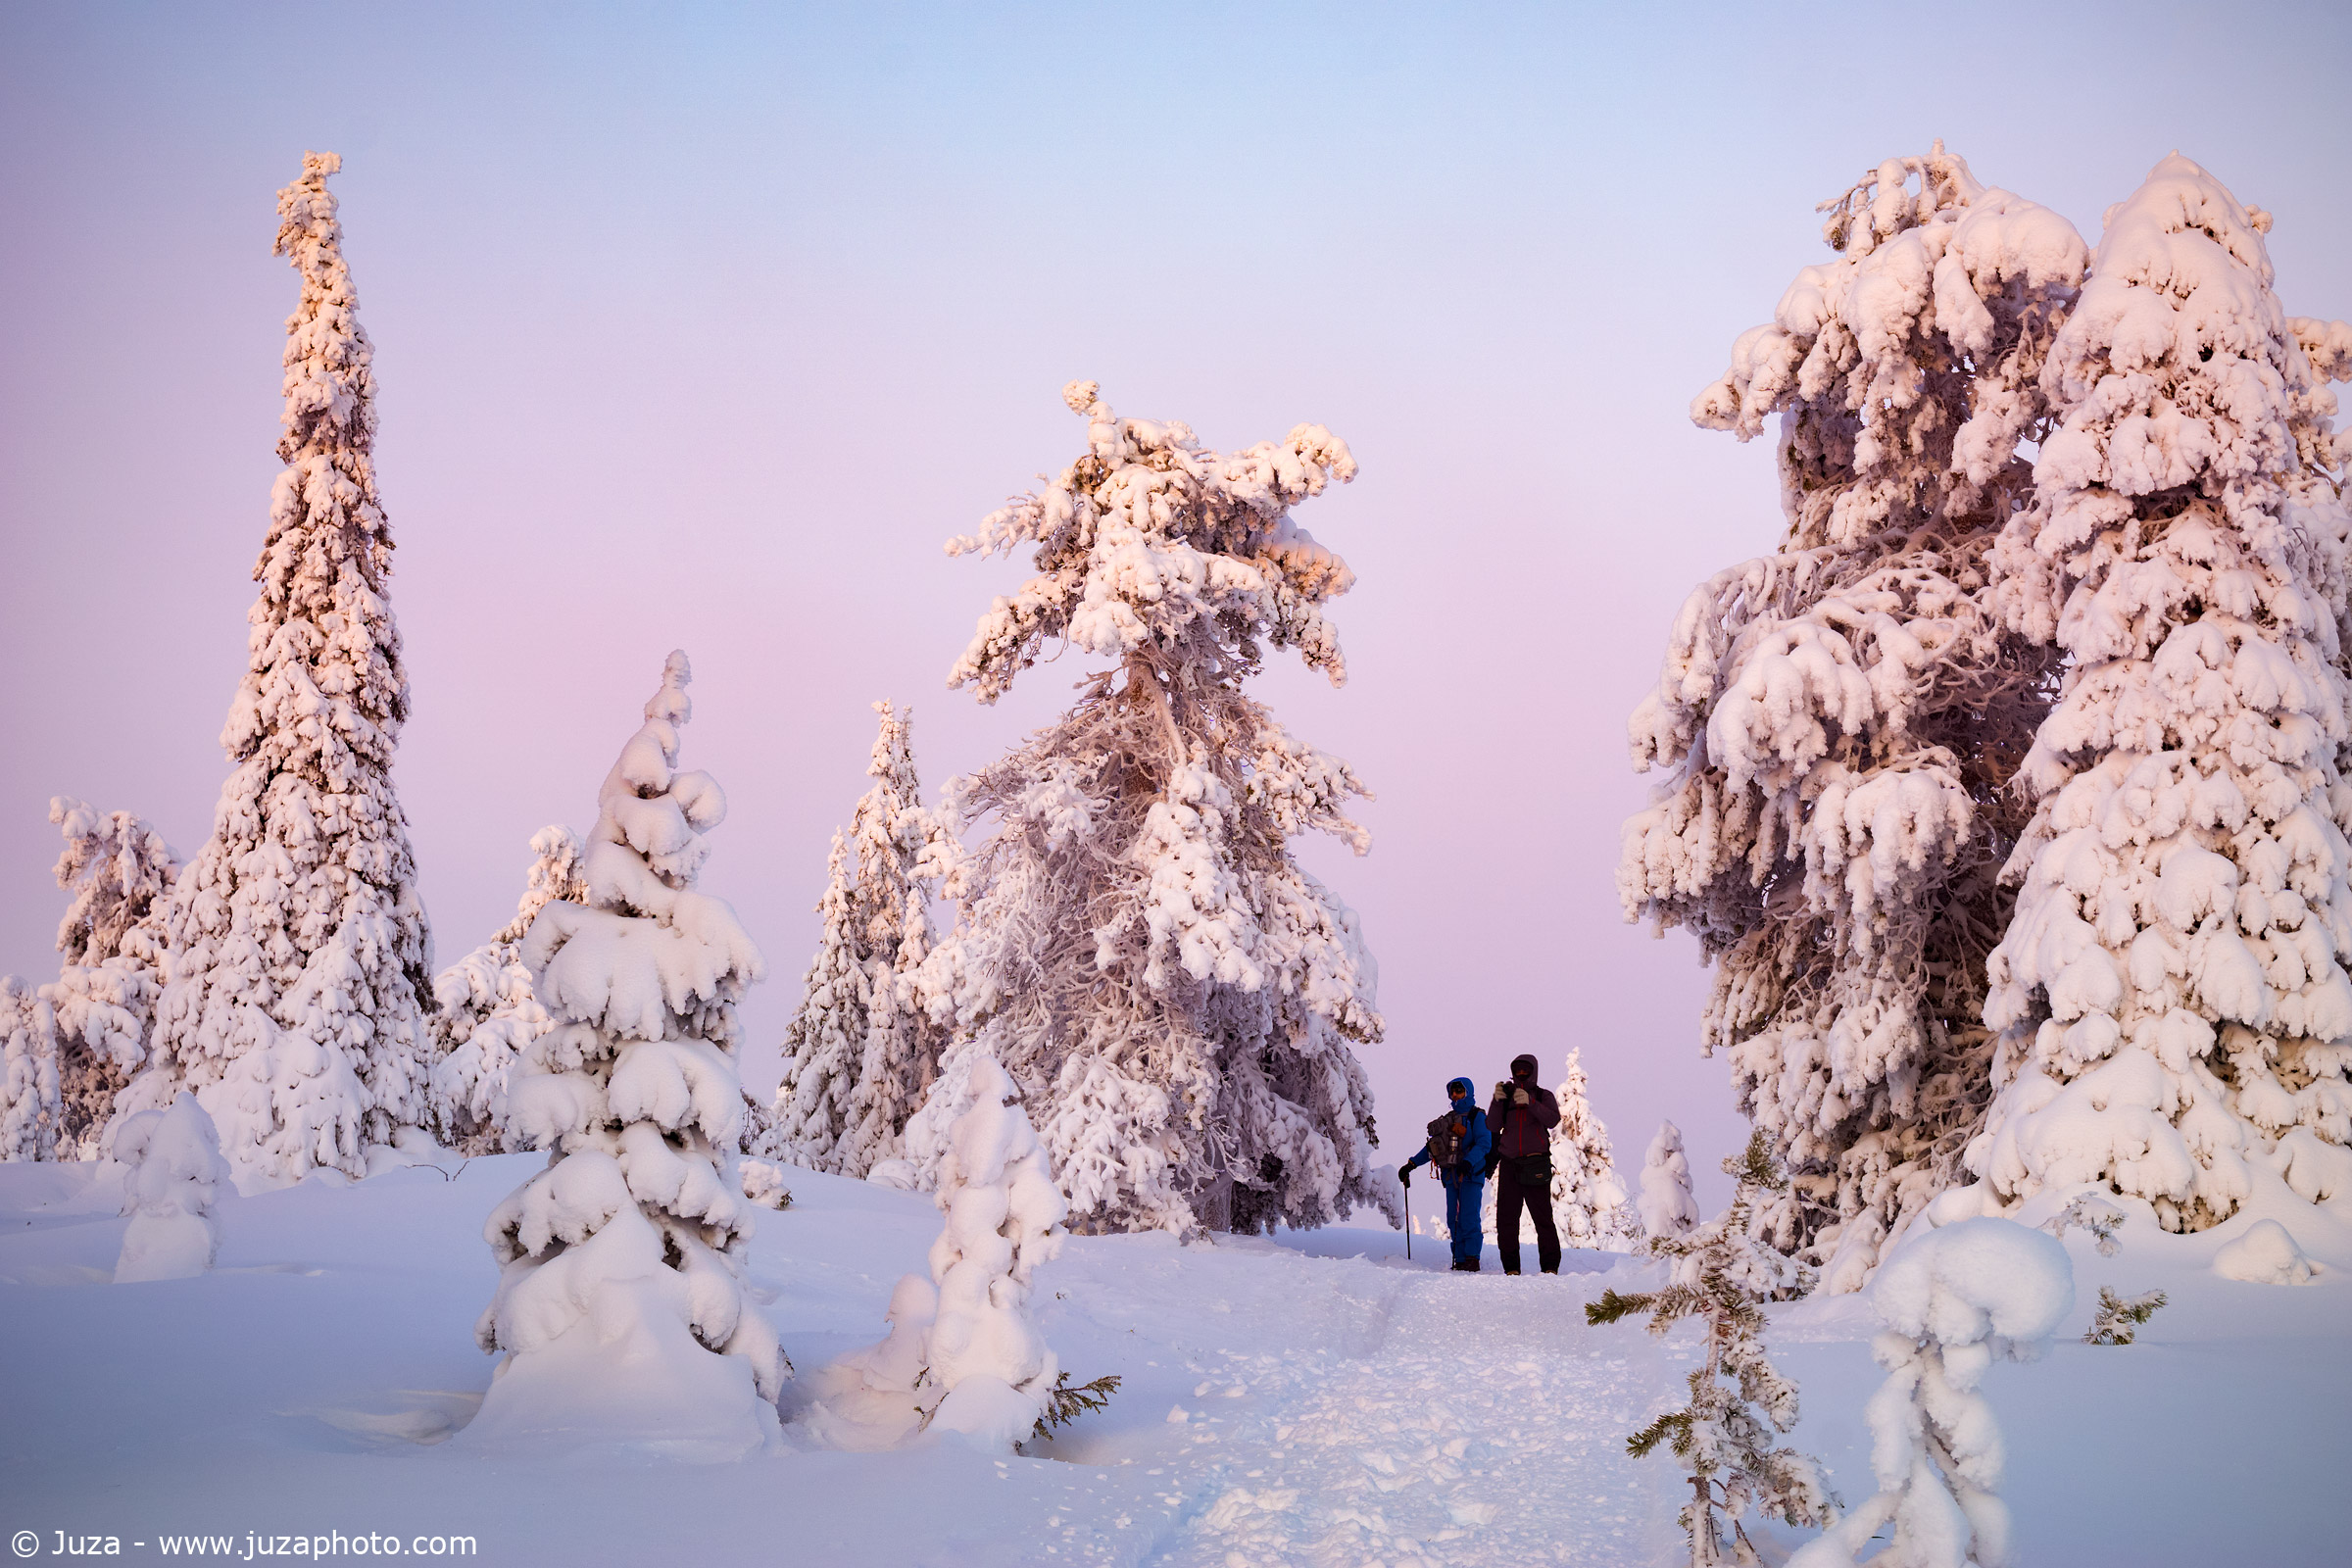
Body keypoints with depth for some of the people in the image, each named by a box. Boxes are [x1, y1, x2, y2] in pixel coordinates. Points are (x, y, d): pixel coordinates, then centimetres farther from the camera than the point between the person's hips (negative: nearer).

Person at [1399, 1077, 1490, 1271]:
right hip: (1452, 1175, 6)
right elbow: (1431, 1147, 23)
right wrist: (1411, 1164, 16)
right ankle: (1461, 1261, 3)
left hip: (1471, 1174, -6)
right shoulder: (1449, 1119, 20)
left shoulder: (1477, 1117, 1)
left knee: (1469, 1218, -12)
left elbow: (1484, 1143, -12)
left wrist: (1468, 1162, -27)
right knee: (1454, 1220, 2)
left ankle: (1472, 1259, -12)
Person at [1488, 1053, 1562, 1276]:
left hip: (1536, 1164, -3)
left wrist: (1530, 1103, -23)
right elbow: (1493, 1124, 2)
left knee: (1543, 1217, -6)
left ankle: (1550, 1266, -1)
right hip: (1509, 1164, 3)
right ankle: (1511, 1267, 5)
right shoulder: (1507, 1095, 14)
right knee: (1506, 1217, -1)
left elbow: (1553, 1119, -11)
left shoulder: (1543, 1096, 8)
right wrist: (1497, 1101, -14)